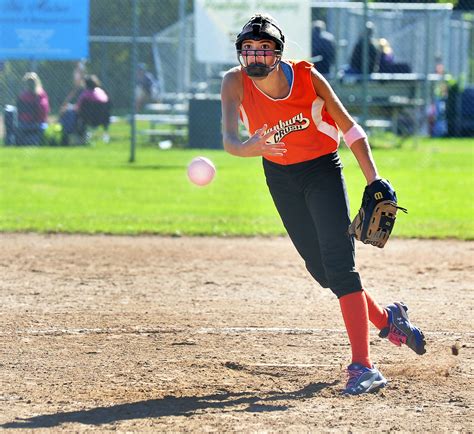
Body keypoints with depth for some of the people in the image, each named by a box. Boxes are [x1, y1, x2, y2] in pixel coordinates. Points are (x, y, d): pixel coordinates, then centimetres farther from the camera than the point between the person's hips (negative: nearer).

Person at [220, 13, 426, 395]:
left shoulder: (308, 77, -22)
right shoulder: (235, 84, -19)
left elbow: (349, 127, -12)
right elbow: (229, 140, -31)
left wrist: (374, 182, -17)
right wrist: (249, 147, -55)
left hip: (322, 168, -3)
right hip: (279, 176, 3)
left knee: (339, 264, -17)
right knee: (321, 270, 7)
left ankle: (364, 367, -22)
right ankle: (387, 320, 32)